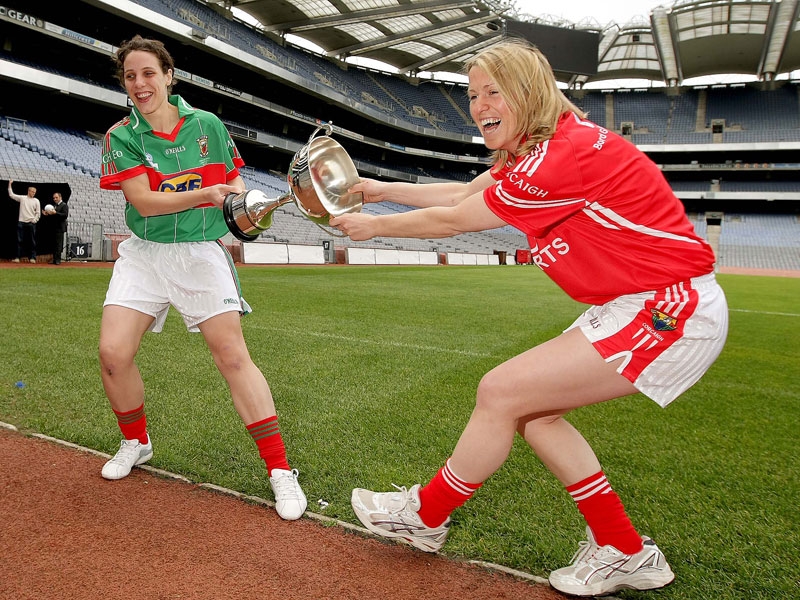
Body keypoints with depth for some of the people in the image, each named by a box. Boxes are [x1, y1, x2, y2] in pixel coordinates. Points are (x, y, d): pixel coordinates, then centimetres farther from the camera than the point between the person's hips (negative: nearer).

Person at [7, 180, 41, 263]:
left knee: (32, 241, 1)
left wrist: (34, 220, -6)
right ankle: (17, 257, 2)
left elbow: (38, 213, 4)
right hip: (21, 222, 1)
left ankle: (32, 257, 5)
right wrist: (10, 184, 4)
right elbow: (11, 195, 8)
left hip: (31, 223, -1)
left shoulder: (36, 201, 5)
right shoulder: (22, 198, 8)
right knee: (19, 240, 0)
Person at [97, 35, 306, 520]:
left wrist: (243, 199, -9)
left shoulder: (208, 125, 3)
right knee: (113, 353, -9)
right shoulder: (121, 137, 1)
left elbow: (234, 177, 15)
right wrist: (207, 193, -25)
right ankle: (136, 443, 22)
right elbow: (144, 202, -12)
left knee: (233, 355, -11)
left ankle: (280, 470, -5)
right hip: (144, 255, 2)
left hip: (201, 253, -1)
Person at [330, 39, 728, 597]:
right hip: (632, 306, 10)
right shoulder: (536, 149, 9)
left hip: (670, 310, -10)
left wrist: (375, 226, 1)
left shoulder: (565, 154, -22)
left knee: (501, 392, -11)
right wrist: (383, 190, 14)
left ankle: (426, 516, 13)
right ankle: (626, 553, 18)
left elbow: (453, 221, -14)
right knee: (530, 409, 8)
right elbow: (462, 193, 16)